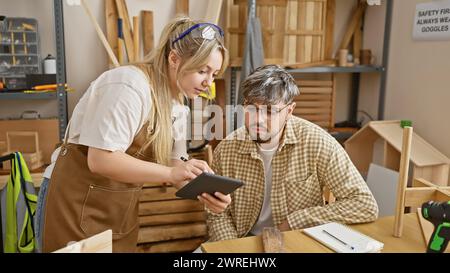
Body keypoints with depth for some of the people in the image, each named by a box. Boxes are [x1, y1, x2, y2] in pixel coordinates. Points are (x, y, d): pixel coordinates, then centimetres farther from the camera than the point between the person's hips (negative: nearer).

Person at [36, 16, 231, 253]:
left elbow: (174, 164, 3)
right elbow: (101, 160, -28)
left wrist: (204, 192, -15)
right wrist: (171, 173, -32)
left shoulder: (176, 104, 3)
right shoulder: (129, 86, -23)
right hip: (76, 203, -8)